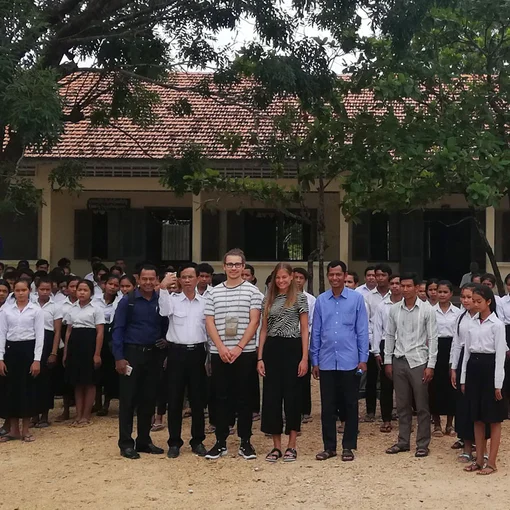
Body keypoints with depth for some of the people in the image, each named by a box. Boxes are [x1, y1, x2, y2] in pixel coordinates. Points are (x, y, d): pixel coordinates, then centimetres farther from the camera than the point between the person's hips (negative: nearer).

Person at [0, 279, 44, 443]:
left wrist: (37, 359, -9)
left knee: (28, 389, 2)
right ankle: (13, 429, 15)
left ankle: (25, 430, 12)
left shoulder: (36, 310, 0)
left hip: (28, 350, -2)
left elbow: (39, 335, -3)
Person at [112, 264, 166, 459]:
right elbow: (118, 330, -5)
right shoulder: (127, 301, -3)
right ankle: (126, 443, 8)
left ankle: (144, 441, 20)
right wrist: (119, 357, -12)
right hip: (131, 353, -3)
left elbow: (165, 328, 6)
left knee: (149, 399, 9)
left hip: (153, 354, 3)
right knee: (128, 399, 1)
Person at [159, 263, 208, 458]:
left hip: (197, 353, 1)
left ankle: (197, 441, 18)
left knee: (198, 399, 7)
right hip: (177, 352, -1)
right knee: (174, 399, 4)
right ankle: (174, 442, 13)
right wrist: (163, 287, -31)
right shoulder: (173, 300, 2)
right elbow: (164, 311, -20)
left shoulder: (205, 303, 6)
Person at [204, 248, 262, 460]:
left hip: (245, 352, -2)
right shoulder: (214, 292, 8)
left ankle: (245, 442, 12)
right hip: (219, 353, 2)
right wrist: (221, 347, -8)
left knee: (244, 397, 3)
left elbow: (254, 321, -5)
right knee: (221, 397, 6)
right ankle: (220, 442, 13)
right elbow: (209, 322, 5)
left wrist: (239, 347, -12)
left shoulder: (252, 291, 1)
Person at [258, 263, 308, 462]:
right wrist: (260, 358, 3)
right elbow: (264, 330, 10)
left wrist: (305, 358, -8)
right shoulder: (268, 299, 10)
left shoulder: (300, 298, 0)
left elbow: (304, 330, -1)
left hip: (292, 348, -3)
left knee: (292, 396, 2)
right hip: (271, 349, 3)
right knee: (271, 396, 3)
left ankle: (291, 446, 12)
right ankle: (276, 446, 12)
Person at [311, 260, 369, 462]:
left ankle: (348, 446, 17)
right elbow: (315, 332, 7)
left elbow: (362, 330, 0)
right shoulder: (321, 300, 3)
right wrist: (314, 361, 6)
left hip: (349, 362, -2)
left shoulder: (357, 298, -2)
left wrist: (363, 359, -3)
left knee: (350, 405, 7)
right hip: (326, 362, 2)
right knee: (327, 406, 7)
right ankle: (329, 446, 17)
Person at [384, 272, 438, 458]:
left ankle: (422, 444, 13)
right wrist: (388, 361, 6)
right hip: (399, 361, 3)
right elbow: (390, 336, 9)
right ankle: (403, 441, 21)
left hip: (419, 362, -3)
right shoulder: (394, 309, 4)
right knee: (402, 405, 12)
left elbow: (432, 339, -5)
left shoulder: (427, 310, -5)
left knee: (421, 406, 4)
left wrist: (431, 365, -10)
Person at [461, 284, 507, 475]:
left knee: (494, 419, 3)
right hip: (473, 368, 6)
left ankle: (491, 463, 8)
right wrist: (463, 378, 11)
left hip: (489, 368, -6)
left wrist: (498, 384, -14)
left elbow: (500, 354, -11)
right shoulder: (473, 324, 10)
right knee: (477, 418, 12)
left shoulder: (497, 324, -9)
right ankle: (479, 460, 20)